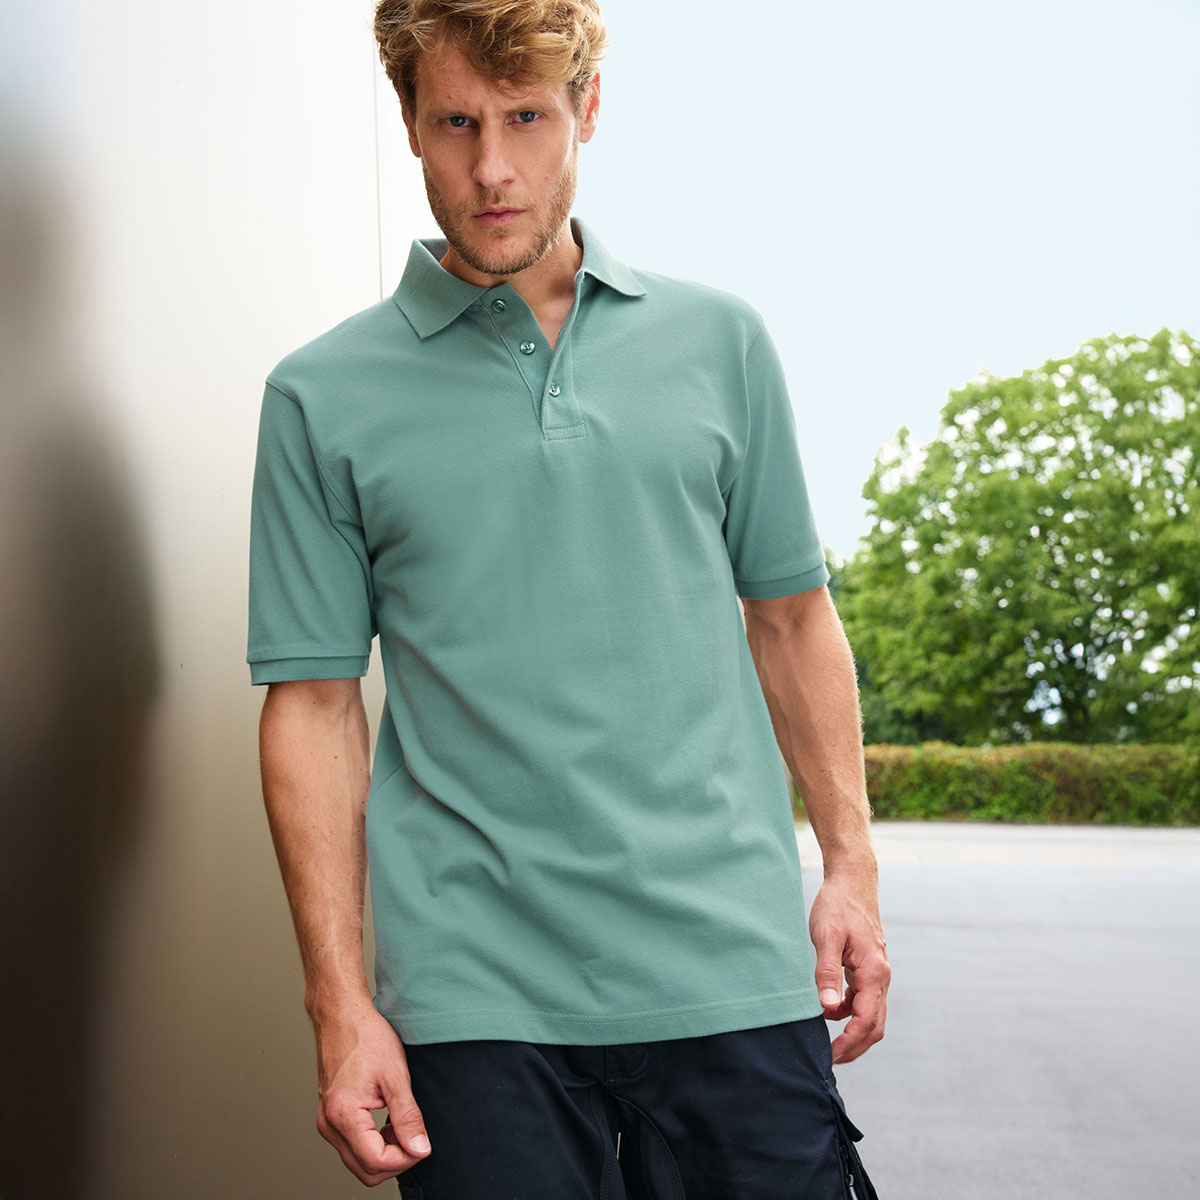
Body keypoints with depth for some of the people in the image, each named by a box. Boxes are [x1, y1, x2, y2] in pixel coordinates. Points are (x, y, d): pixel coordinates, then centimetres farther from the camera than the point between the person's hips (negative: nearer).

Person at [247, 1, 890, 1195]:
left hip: (735, 968, 2)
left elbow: (789, 614, 14)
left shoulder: (719, 340, 8)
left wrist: (849, 863, 7)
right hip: (478, 996, -1)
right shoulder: (321, 398, 2)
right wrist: (340, 999, -4)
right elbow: (314, 698, 0)